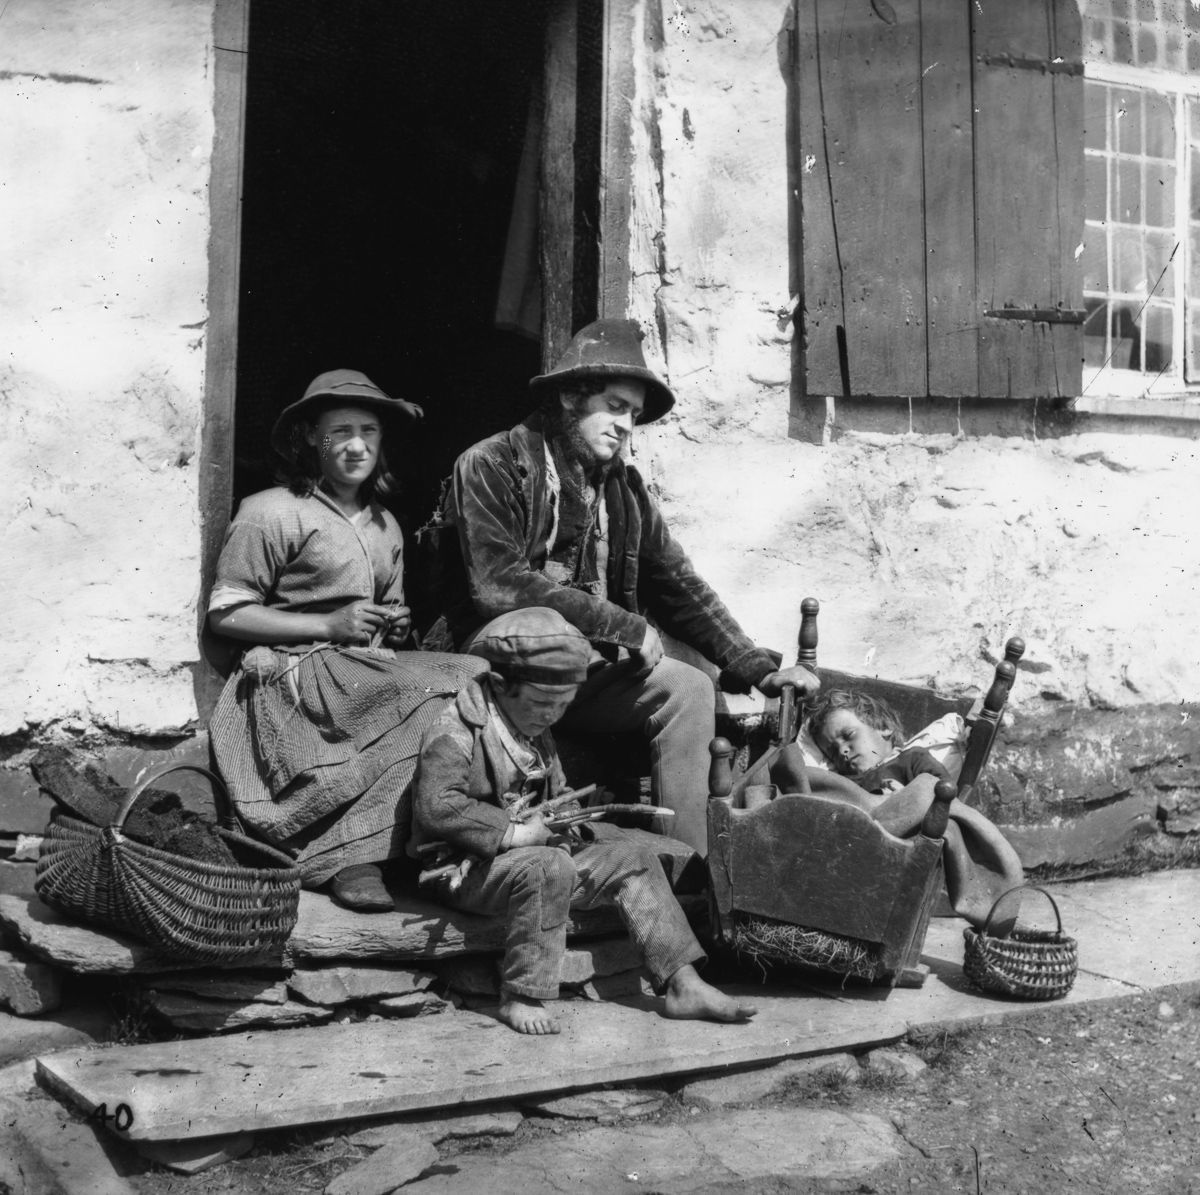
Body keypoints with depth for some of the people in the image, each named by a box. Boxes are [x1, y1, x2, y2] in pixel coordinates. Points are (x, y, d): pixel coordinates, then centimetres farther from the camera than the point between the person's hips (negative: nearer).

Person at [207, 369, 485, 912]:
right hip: (297, 674, -7)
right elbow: (224, 614, -5)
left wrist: (398, 625, 5)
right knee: (449, 690, -29)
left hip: (371, 670, 7)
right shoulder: (271, 512, -1)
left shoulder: (386, 526, 21)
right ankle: (351, 859, -26)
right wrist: (330, 627, -11)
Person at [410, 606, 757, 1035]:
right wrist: (513, 833, -27)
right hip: (469, 868, -9)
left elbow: (558, 792, 26)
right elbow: (436, 807, -28)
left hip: (537, 849, 9)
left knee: (632, 857, -2)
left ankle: (682, 985, -3)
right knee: (549, 867, -38)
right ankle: (520, 999, -27)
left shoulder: (538, 735, 14)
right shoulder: (454, 735, -16)